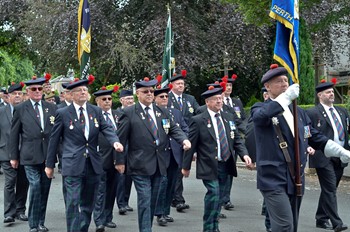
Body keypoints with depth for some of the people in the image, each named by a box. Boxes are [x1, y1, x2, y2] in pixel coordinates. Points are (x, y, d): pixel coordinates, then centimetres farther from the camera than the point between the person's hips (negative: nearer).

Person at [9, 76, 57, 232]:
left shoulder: (51, 108, 9)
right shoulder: (20, 109, 3)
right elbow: (14, 134, 5)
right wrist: (14, 156, 4)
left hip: (48, 154, 3)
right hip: (30, 155, -3)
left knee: (45, 189, 8)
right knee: (35, 187, -9)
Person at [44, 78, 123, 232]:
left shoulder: (96, 111, 9)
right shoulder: (62, 113, -1)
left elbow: (106, 128, -2)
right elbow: (54, 140, 2)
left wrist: (115, 141, -24)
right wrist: (50, 164, 3)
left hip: (93, 164, 4)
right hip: (73, 165, -4)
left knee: (88, 204, 13)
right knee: (73, 204, -7)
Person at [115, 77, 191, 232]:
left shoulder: (162, 112, 12)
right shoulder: (129, 113, -4)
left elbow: (173, 129, 8)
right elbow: (121, 138, -4)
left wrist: (184, 139, -12)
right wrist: (120, 161, -5)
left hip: (159, 165, 5)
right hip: (140, 165, -5)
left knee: (153, 200, 13)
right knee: (145, 200, -7)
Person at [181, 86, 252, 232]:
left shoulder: (228, 118, 9)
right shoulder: (198, 120, -8)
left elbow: (237, 139, 9)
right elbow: (191, 144, -5)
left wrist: (244, 154, -8)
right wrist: (186, 166, -3)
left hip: (226, 165, 6)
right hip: (209, 166, -5)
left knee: (220, 197, 13)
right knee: (214, 193, -16)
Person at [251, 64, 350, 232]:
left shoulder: (298, 112, 18)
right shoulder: (260, 109, -2)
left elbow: (315, 137, 19)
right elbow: (261, 116, -27)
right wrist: (286, 96, -31)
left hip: (296, 179, 7)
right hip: (274, 179, -7)